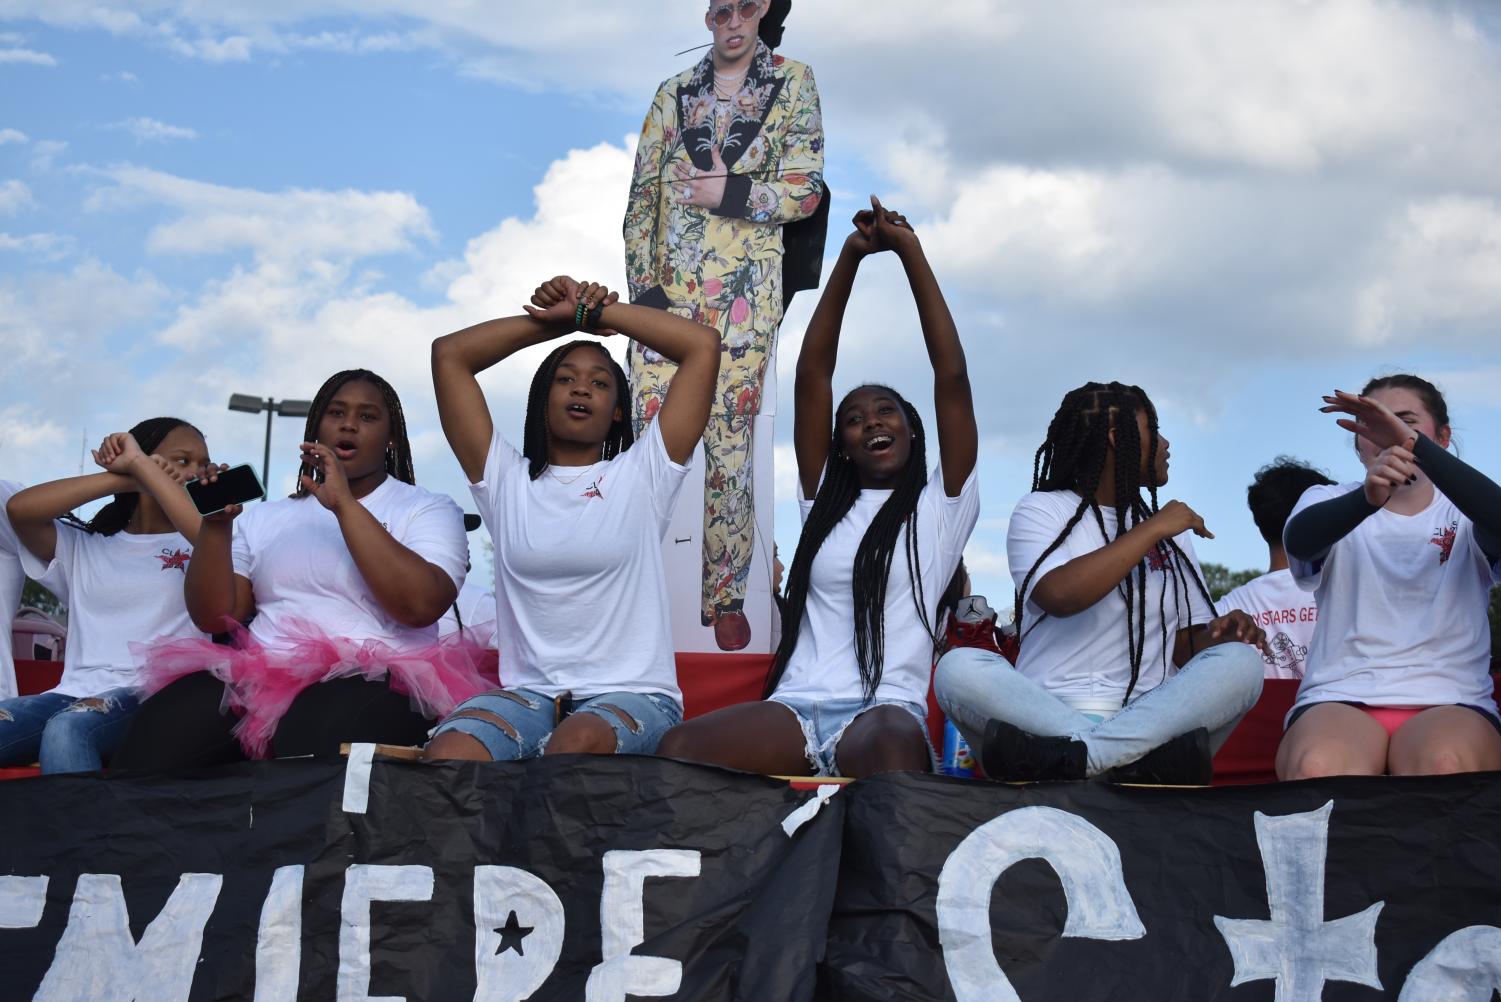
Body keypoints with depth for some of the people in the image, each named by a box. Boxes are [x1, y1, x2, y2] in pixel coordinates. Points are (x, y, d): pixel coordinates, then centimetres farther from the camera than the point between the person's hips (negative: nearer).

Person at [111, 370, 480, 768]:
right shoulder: (264, 518, 23)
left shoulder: (428, 510, 9)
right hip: (259, 676, 4)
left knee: (320, 742, -39)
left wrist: (344, 505, -11)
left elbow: (420, 605, -11)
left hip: (371, 682, -4)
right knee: (160, 730, -27)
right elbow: (215, 617, 14)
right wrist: (216, 525, 0)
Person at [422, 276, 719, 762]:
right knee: (447, 753, -33)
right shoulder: (507, 480, 16)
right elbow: (449, 353, 15)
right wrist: (562, 319, 16)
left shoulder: (641, 474, 11)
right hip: (528, 693, 2)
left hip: (631, 695, -1)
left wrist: (597, 313, 12)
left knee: (579, 743, -39)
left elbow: (703, 345, 6)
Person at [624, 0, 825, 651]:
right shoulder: (674, 94, 11)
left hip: (745, 289, -2)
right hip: (665, 284, 2)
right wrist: (643, 285, -1)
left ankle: (727, 596, 12)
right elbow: (642, 193, 8)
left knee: (729, 444, 0)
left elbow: (805, 192, -1)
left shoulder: (793, 83, 6)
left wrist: (726, 192, -10)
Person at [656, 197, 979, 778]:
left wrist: (911, 254, 5)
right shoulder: (824, 502, 24)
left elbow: (952, 377, 6)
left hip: (887, 710, -3)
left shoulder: (940, 507, 14)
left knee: (891, 743, -43)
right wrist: (850, 259, 13)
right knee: (677, 752, -30)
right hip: (796, 707, 3)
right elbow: (811, 375, 18)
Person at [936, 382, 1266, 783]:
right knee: (958, 667, -30)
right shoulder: (1042, 510, 7)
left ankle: (1072, 756, -36)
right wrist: (1151, 531, -8)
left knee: (1240, 662, -23)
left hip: (1147, 720, 4)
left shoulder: (1171, 532, 23)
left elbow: (1186, 642, 19)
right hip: (1046, 710, -3)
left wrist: (1220, 632, -4)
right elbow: (1061, 596, -13)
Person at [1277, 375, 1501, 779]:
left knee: (1446, 767, -37)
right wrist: (1368, 497, -33)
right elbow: (1298, 540, -11)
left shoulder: (1462, 514, 15)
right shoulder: (1329, 501, 15)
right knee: (1316, 770, -36)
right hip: (1340, 698, 0)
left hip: (1449, 701, 0)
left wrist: (1413, 444, -25)